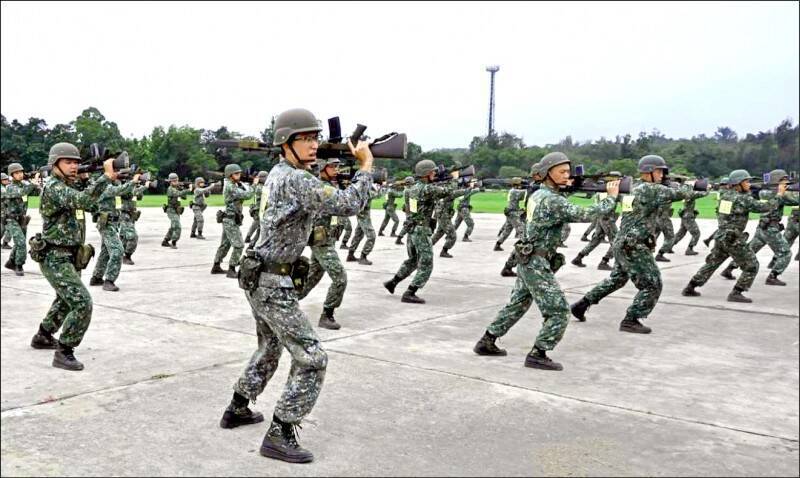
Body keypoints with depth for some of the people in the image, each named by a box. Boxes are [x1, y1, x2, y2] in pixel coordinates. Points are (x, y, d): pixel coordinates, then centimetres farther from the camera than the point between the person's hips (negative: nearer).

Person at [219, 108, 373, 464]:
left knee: (269, 349, 28)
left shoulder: (277, 173, 11)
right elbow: (348, 206, -26)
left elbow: (321, 208, 19)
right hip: (273, 285, -10)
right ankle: (279, 436, -4)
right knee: (311, 359, -8)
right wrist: (365, 165, -14)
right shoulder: (295, 179, -20)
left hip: (259, 279, 10)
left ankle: (237, 409, 41)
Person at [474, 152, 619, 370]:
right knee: (559, 311, -5)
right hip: (537, 264, -10)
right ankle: (538, 355, -4)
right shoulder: (553, 200, -19)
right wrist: (611, 198, -10)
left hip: (527, 261, 10)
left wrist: (563, 187, 7)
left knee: (517, 305, 20)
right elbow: (585, 215, -21)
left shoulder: (539, 194, 11)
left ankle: (486, 342, 26)